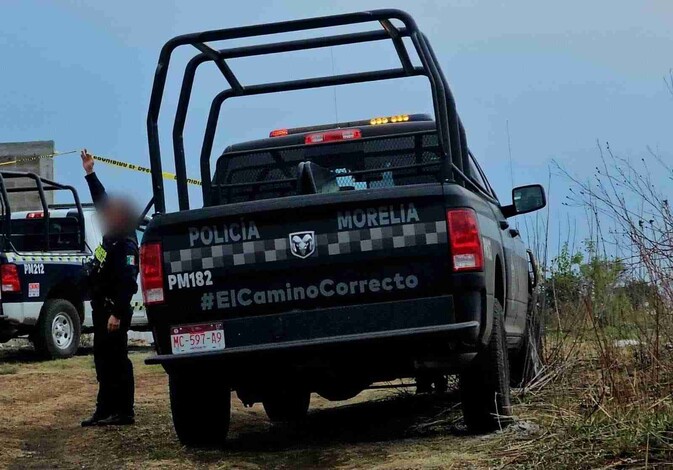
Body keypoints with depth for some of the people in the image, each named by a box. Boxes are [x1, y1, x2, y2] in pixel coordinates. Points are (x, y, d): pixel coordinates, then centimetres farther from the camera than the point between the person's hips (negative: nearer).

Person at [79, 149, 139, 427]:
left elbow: (127, 283, -24)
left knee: (114, 359, -8)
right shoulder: (111, 237, 11)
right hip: (103, 308, 10)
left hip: (113, 310, -10)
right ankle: (107, 411, 15)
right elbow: (102, 202, 23)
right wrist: (90, 173, 25)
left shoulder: (126, 246, -16)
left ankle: (121, 411, -6)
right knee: (105, 359, 11)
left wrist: (117, 313, -29)